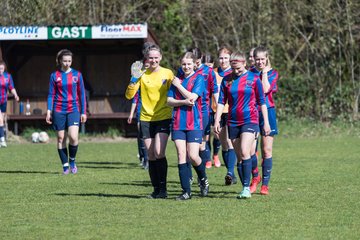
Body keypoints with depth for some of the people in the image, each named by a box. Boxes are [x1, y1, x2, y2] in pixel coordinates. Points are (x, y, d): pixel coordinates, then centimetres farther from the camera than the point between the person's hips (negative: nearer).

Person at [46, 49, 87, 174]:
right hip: (59, 111, 0)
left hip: (73, 110, 0)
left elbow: (81, 94, 9)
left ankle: (72, 160, 8)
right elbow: (51, 95, 5)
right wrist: (48, 111, -4)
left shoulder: (77, 75, 5)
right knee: (61, 138, 1)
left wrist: (83, 112, 6)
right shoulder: (55, 76, 3)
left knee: (73, 137, -16)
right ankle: (65, 165, 10)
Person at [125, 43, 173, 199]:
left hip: (164, 118, -2)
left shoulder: (168, 73, 0)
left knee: (159, 152, -16)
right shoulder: (142, 74, 2)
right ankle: (156, 189, 13)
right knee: (151, 155, 4)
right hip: (146, 119, 2)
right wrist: (134, 80, -17)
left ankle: (163, 188, -9)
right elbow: (129, 95, -3)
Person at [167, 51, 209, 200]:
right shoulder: (177, 80, 13)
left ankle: (203, 180, 20)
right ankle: (186, 191, -1)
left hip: (194, 123, -4)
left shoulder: (199, 79, 0)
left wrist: (178, 85, -6)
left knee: (193, 156, -10)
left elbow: (192, 97, -14)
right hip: (178, 122, 4)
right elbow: (169, 100, 5)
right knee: (181, 155, -4)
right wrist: (184, 102, -12)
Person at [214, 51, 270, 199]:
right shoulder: (227, 80, 7)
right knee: (239, 157, 5)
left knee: (244, 152, -19)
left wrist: (266, 122, 1)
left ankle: (247, 187, -17)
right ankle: (245, 188, 11)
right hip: (233, 122, 4)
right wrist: (217, 121, -1)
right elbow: (221, 102, 8)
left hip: (250, 121, -4)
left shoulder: (253, 79, -1)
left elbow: (262, 102, 3)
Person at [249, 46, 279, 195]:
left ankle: (265, 184, 4)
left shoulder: (273, 73, 4)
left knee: (267, 150, -2)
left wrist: (264, 72, -7)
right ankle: (255, 177, 16)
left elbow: (266, 89, -13)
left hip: (267, 112, -1)